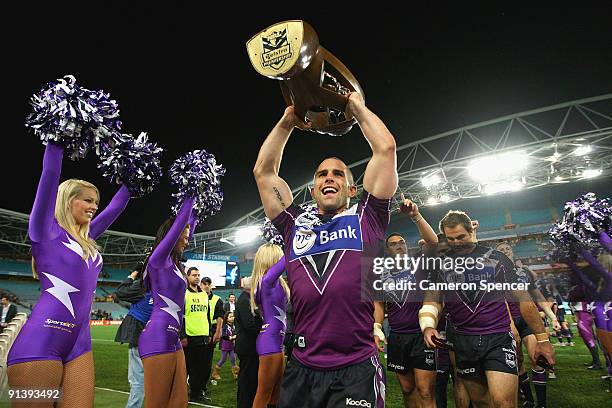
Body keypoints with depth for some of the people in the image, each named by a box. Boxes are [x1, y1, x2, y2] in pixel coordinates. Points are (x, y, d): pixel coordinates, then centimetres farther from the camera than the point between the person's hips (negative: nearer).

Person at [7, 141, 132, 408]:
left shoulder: (87, 238, 16)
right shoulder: (46, 230, 0)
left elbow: (117, 205, 24)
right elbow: (50, 174, -8)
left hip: (79, 343, 7)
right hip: (41, 341, -6)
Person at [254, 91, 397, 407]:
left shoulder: (366, 219, 4)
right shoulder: (295, 225, 9)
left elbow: (386, 148, 0)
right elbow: (263, 171, 12)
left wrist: (357, 107, 11)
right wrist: (288, 122, 14)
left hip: (356, 370, -2)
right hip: (302, 370, 3)